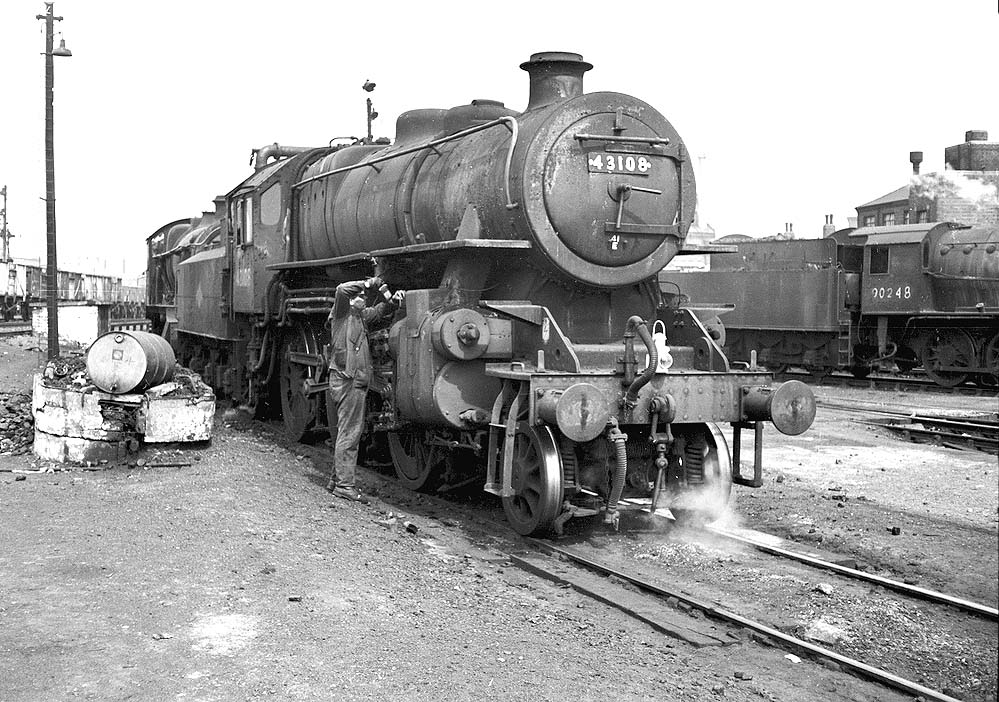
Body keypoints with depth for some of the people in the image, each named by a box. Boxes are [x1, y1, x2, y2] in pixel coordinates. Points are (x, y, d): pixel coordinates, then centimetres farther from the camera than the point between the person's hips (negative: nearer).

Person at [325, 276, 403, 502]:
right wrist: (368, 283, -15)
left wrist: (394, 300, 3)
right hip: (347, 379, -9)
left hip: (357, 381, 9)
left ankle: (336, 479, 24)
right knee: (349, 434, -8)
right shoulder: (342, 311, -5)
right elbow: (342, 290, -24)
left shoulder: (362, 315, 18)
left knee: (345, 433, 15)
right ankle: (344, 484, -6)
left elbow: (382, 310, 25)